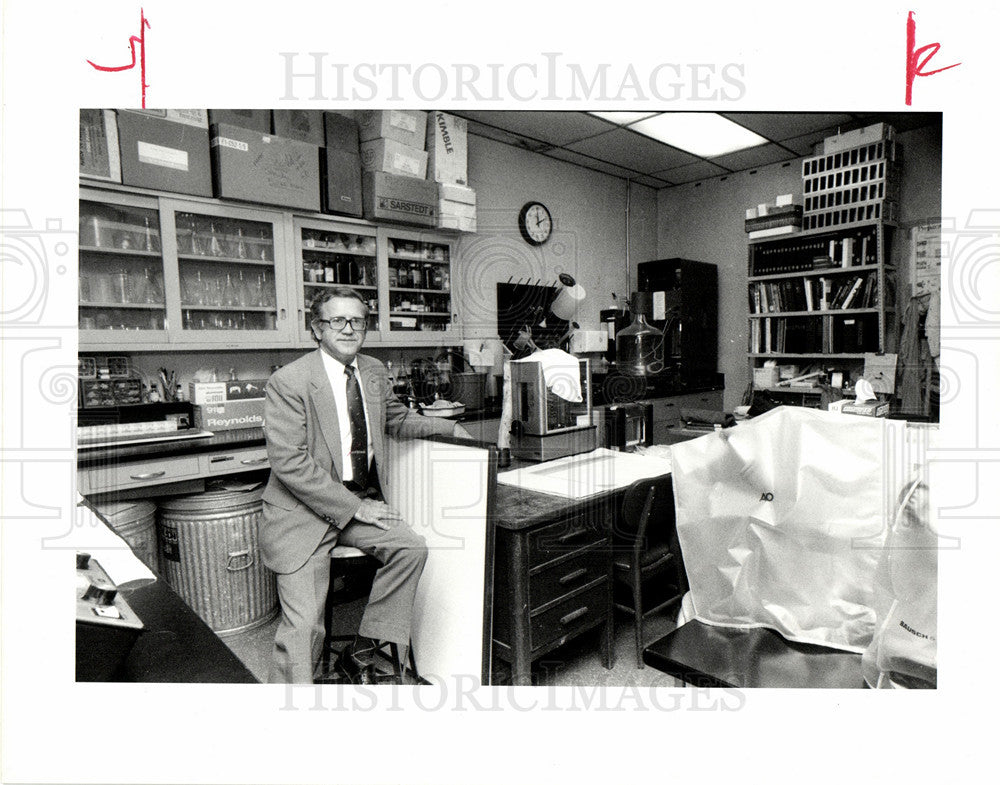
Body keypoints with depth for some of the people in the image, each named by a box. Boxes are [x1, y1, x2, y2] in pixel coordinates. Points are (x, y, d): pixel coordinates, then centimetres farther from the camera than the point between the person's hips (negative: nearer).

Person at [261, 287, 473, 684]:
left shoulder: (374, 372, 7)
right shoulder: (287, 381, -13)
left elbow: (397, 417, 25)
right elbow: (290, 464, -17)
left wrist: (450, 427, 11)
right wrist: (355, 507, -18)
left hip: (362, 500, 6)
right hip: (303, 510, -5)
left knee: (412, 548, -16)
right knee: (303, 625, -13)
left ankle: (358, 655, 3)